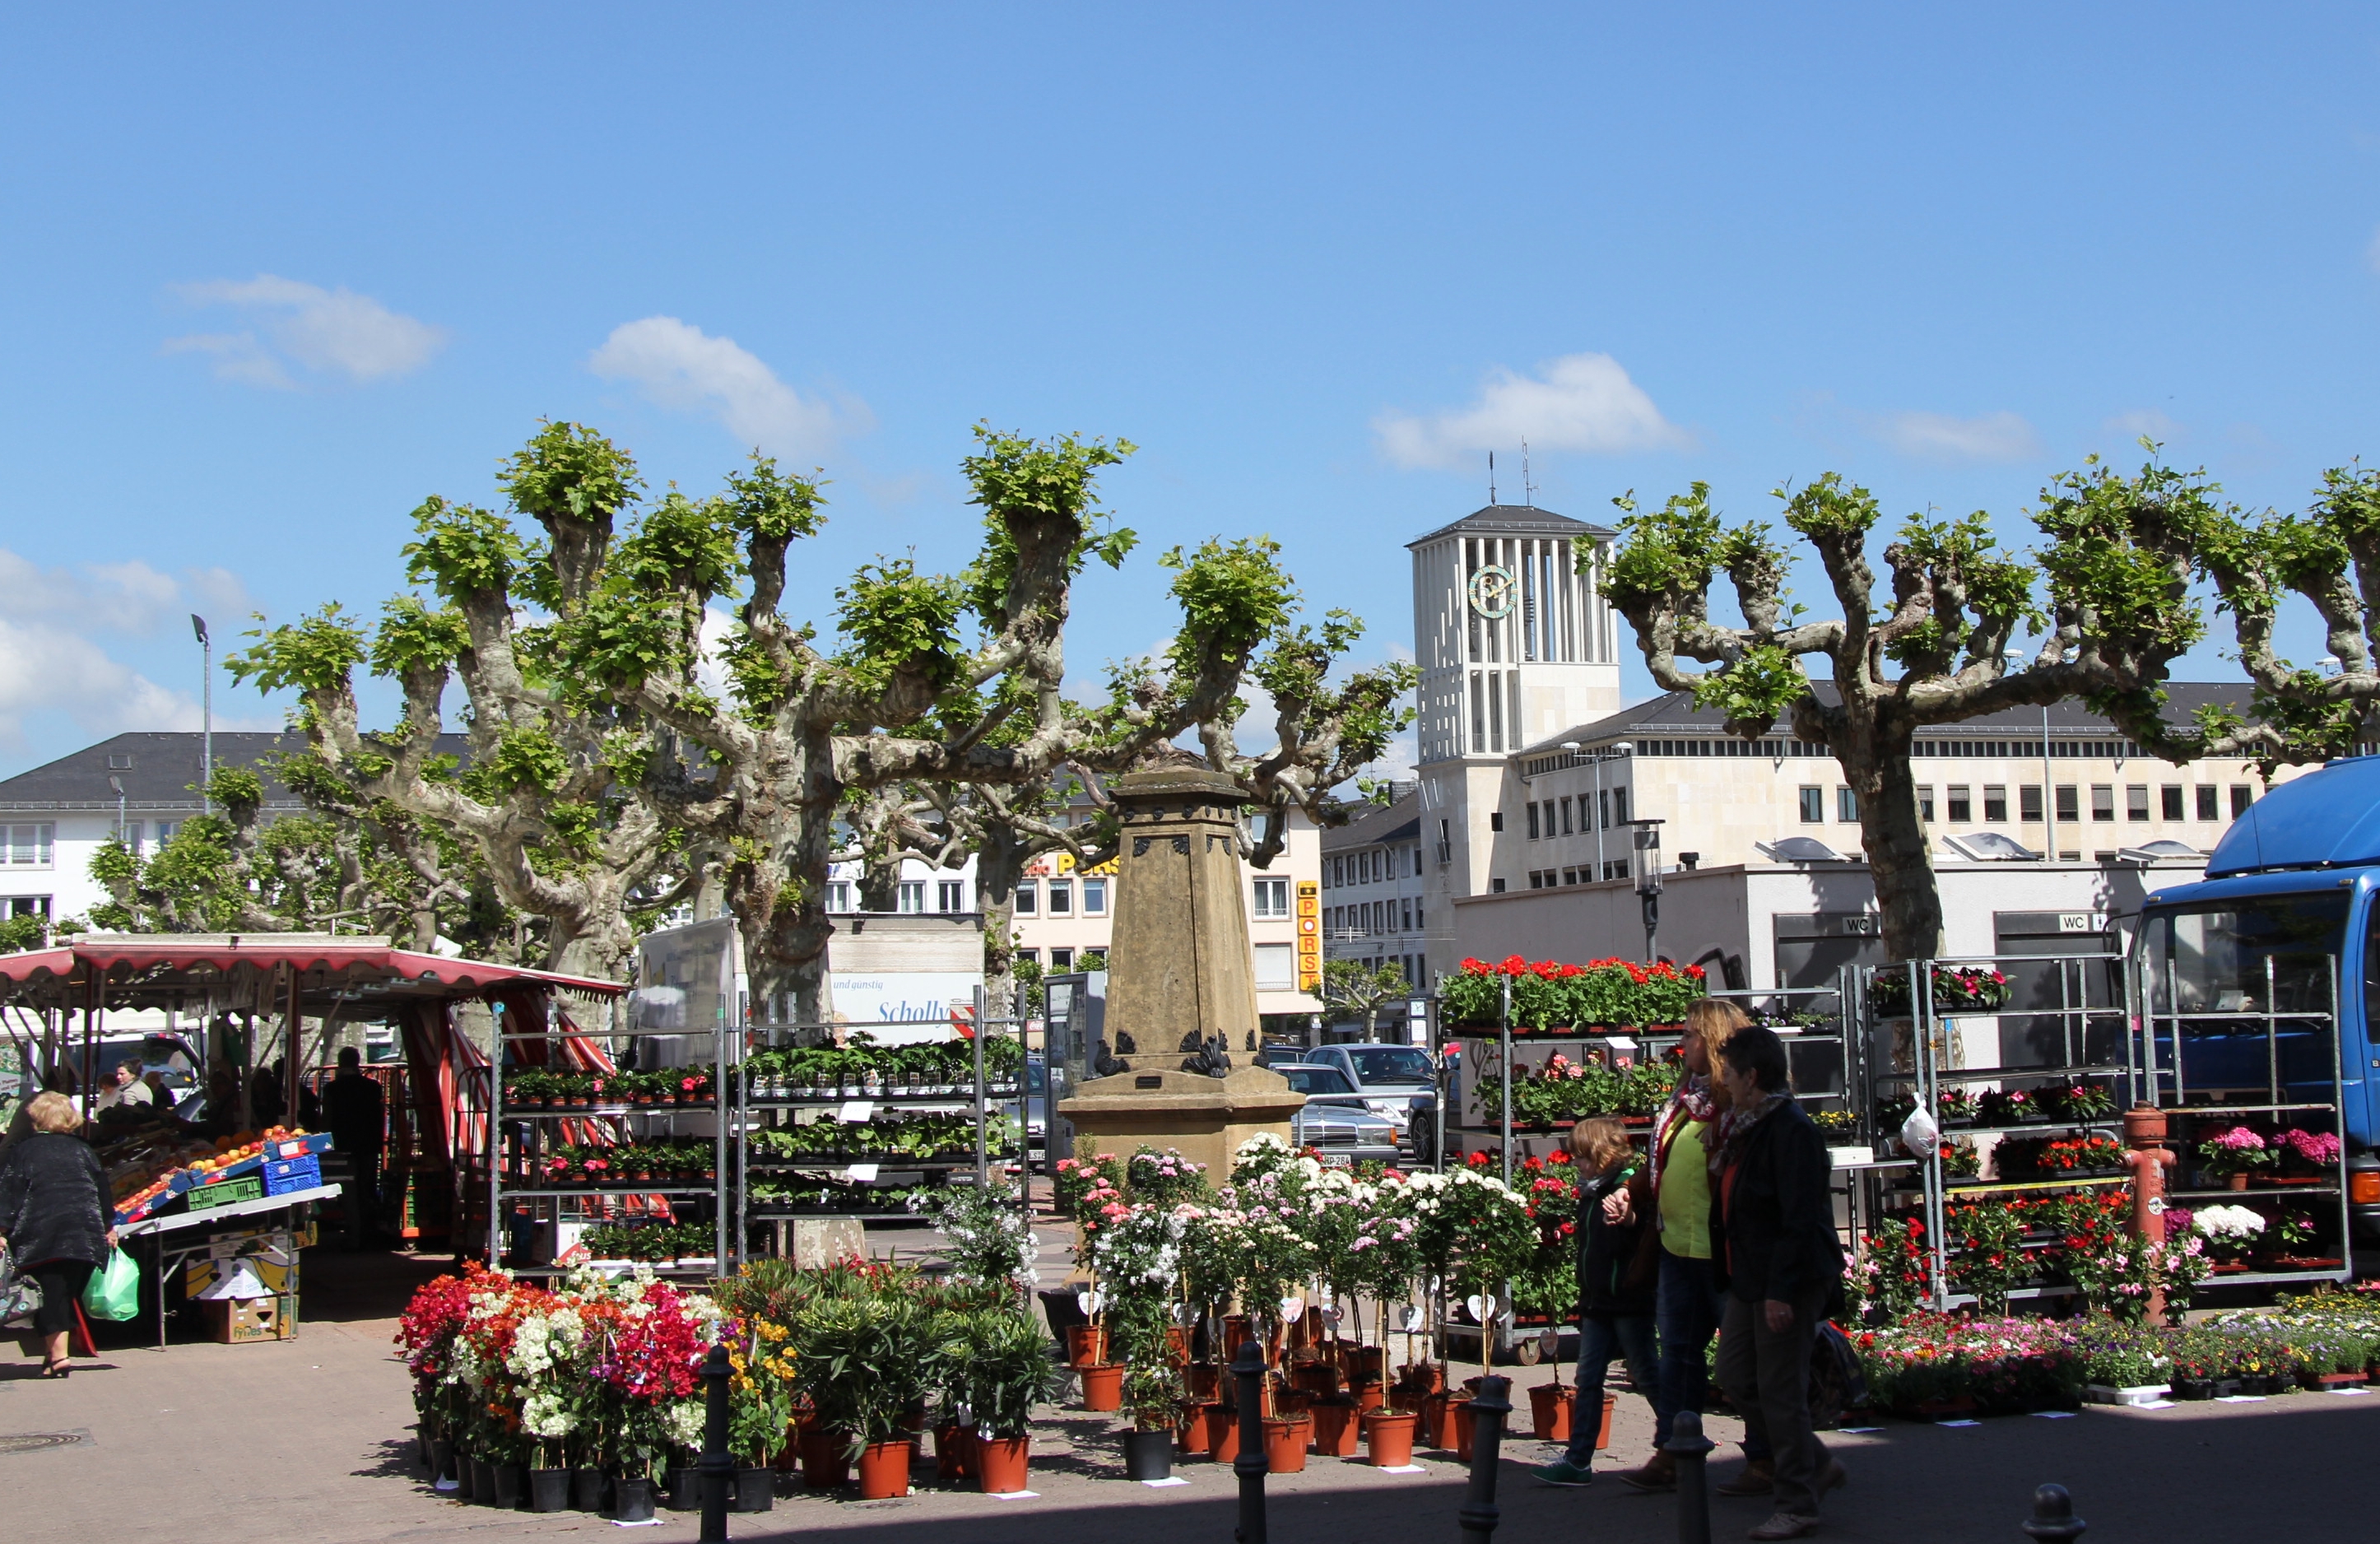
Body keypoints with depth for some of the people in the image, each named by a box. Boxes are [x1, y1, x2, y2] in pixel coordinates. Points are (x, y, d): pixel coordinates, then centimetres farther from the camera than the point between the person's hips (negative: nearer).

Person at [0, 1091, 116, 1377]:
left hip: (42, 1232, -2)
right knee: (70, 1292, 10)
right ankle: (54, 1350, 12)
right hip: (85, 1233, 3)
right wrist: (108, 1227, 22)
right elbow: (102, 1188, 15)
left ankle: (57, 1355, -12)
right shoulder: (83, 1150, 13)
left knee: (52, 1291, -4)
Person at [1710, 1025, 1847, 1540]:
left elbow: (1800, 1219, -22)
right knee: (1735, 1377, 12)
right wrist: (1732, 1276, 19)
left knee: (1781, 1392, -3)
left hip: (1788, 1284, -10)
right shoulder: (1742, 1128, 11)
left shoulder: (1791, 1131, -18)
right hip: (1748, 1281, 10)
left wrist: (1782, 1291, -24)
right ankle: (1816, 1465, 25)